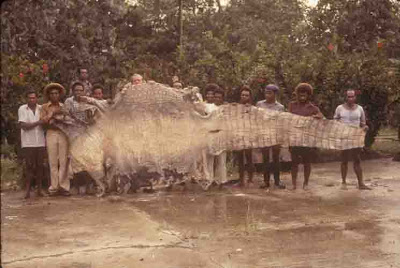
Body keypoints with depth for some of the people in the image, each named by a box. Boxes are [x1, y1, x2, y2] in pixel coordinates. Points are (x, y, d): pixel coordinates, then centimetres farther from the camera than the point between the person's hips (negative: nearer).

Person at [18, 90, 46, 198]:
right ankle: (28, 190, 3)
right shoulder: (22, 109, -1)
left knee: (40, 166, 4)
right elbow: (23, 125, -9)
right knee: (30, 166, -3)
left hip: (40, 142, 3)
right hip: (28, 143, -3)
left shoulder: (41, 108, 7)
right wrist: (38, 122, -13)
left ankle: (39, 189, 12)